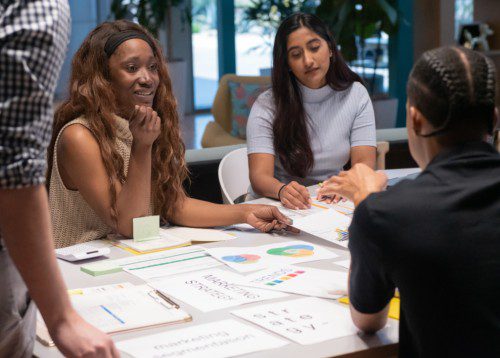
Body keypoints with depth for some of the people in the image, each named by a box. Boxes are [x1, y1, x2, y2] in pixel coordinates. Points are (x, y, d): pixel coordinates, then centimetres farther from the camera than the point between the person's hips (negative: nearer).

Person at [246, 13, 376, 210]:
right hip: (279, 207, -2)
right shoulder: (267, 106, -7)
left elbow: (364, 164, -7)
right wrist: (282, 190, -40)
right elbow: (259, 177, -16)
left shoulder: (356, 95, 1)